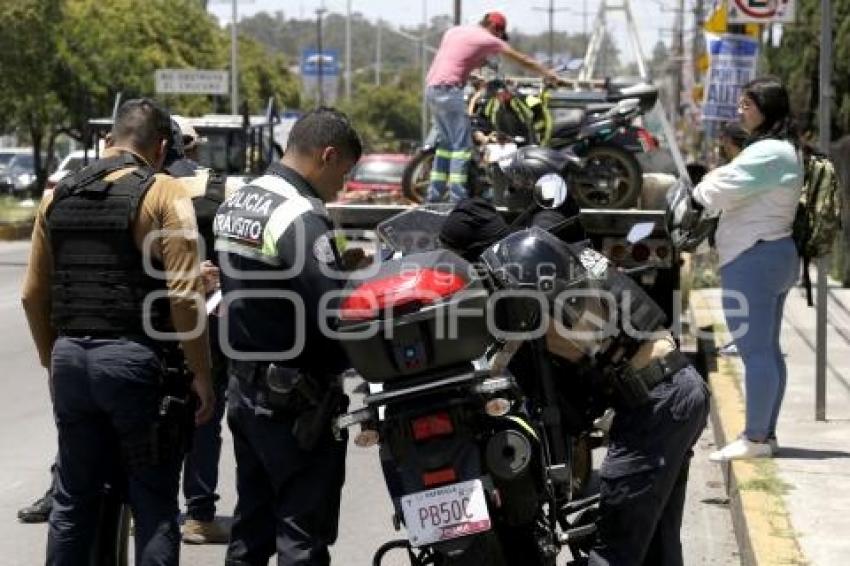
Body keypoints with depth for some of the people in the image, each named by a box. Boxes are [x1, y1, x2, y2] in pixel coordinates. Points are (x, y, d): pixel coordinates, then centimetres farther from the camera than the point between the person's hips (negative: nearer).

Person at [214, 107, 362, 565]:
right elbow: (335, 315, -26)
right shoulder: (302, 218, -19)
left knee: (251, 527, 16)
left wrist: (337, 263, 9)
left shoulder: (234, 204, 10)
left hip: (245, 391, 9)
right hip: (298, 406, -9)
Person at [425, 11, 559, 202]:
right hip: (449, 89, -8)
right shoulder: (486, 39, -2)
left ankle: (434, 194, 14)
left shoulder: (454, 31, 19)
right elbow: (520, 58, 5)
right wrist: (547, 73, 13)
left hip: (432, 88, 8)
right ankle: (458, 198, -15)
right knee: (462, 145, -8)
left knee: (446, 143, 15)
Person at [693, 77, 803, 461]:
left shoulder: (767, 153, -18)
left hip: (753, 258, -11)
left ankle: (755, 438, -5)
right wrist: (719, 177, 3)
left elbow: (719, 192, -19)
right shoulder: (785, 150, 17)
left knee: (754, 351, -7)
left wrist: (700, 189, 1)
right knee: (768, 350, 13)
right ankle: (766, 433, 19)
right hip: (775, 253, 11)